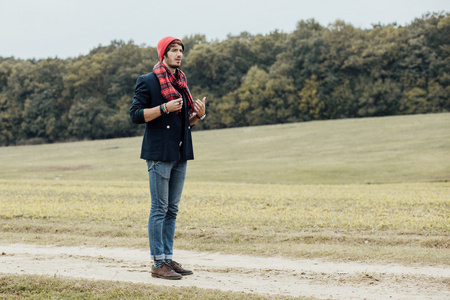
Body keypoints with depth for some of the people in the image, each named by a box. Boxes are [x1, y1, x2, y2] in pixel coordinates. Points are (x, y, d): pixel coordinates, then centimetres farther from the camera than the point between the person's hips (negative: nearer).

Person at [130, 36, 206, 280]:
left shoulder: (181, 82, 17)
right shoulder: (148, 81, -4)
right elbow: (135, 114, -11)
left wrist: (199, 114, 0)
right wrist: (164, 108, -19)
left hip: (180, 154, 7)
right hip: (159, 152, -7)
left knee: (172, 209, 10)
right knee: (159, 208, -5)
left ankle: (168, 258, 16)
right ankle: (158, 263, -2)